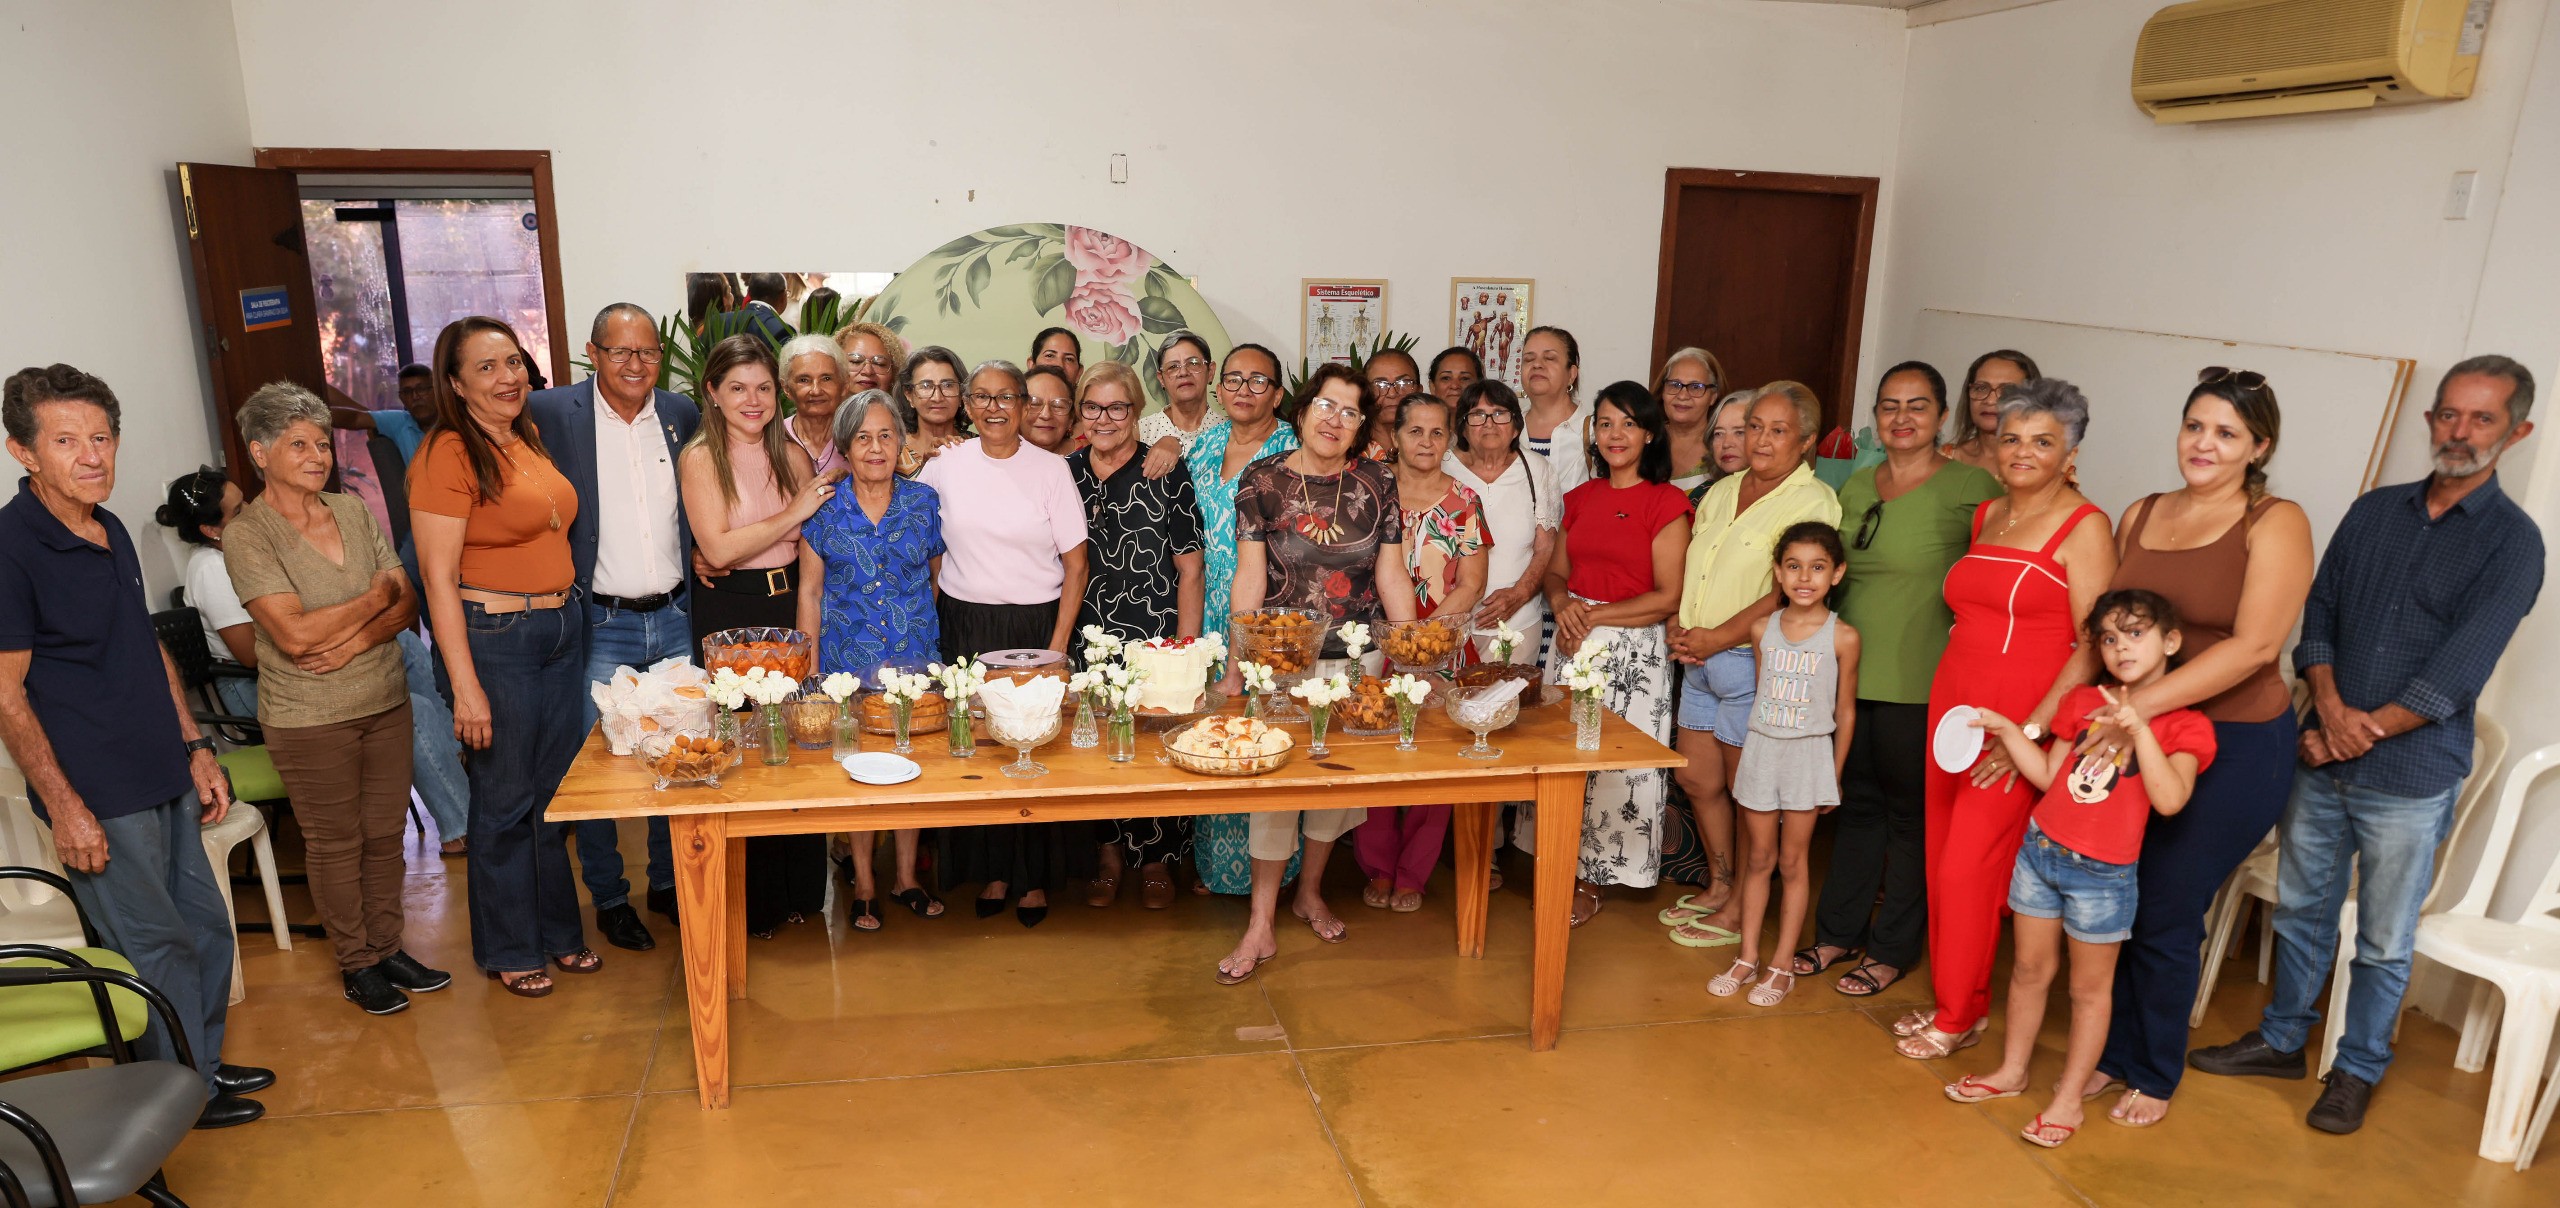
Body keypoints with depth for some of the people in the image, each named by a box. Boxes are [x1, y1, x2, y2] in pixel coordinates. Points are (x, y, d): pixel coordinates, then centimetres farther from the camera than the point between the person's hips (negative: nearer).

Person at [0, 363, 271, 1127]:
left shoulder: (110, 530, 8)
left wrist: (195, 747, 15)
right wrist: (64, 807, -17)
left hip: (163, 779, 8)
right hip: (98, 798, -8)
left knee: (206, 928, 16)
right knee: (159, 947, 4)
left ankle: (204, 1062, 33)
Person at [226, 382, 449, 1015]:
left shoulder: (355, 512, 4)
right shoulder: (249, 535, -11)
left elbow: (407, 606, 0)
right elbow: (294, 634, -21)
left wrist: (353, 641, -17)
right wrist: (378, 596, -11)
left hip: (386, 701, 5)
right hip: (309, 718, -4)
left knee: (386, 832, 13)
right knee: (335, 843, 8)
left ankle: (387, 945, 28)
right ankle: (357, 963, 23)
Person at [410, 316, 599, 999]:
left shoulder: (529, 440, 10)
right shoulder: (448, 455, -13)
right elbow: (438, 577, -15)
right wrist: (465, 687, -18)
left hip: (562, 630, 7)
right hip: (495, 638, -7)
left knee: (554, 792, 16)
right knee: (505, 801, 6)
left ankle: (557, 930, 32)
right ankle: (507, 949, 24)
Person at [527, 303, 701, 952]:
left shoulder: (683, 413, 5)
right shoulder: (553, 412, -7)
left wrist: (698, 555, 6)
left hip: (674, 620, 4)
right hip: (600, 625, -3)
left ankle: (667, 883, 31)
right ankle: (609, 898, 24)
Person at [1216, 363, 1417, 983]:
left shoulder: (1378, 483, 3)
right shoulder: (1261, 480, -2)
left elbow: (1392, 575, 5)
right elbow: (1249, 577, -3)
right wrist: (1236, 665, -7)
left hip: (1358, 655, 2)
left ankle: (1310, 891, 34)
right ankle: (1261, 927, 9)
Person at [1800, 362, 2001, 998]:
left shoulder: (1969, 487, -9)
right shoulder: (1856, 484, 10)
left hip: (1918, 684, -5)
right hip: (1849, 673, 6)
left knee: (1909, 813, 8)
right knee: (1856, 803, 16)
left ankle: (1891, 949, 22)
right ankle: (1838, 932, 28)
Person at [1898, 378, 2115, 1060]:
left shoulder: (2083, 527, -8)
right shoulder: (1986, 516, 13)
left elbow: (2093, 646, -13)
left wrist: (2032, 729, -19)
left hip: (2021, 720, -7)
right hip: (1953, 703, 7)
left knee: (1969, 870, -4)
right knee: (1940, 861, 10)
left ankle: (1959, 1017, 13)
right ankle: (1949, 997, 26)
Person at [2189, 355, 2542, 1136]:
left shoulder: (2512, 542, -7)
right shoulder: (2374, 512, 6)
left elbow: (2455, 676, -14)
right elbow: (2318, 616, 3)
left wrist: (2359, 735, -14)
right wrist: (2331, 709, -12)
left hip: (2411, 781, -4)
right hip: (2322, 759, 4)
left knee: (2383, 943, 9)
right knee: (2301, 909, 16)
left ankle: (2357, 1072, 26)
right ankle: (2283, 1041, 32)